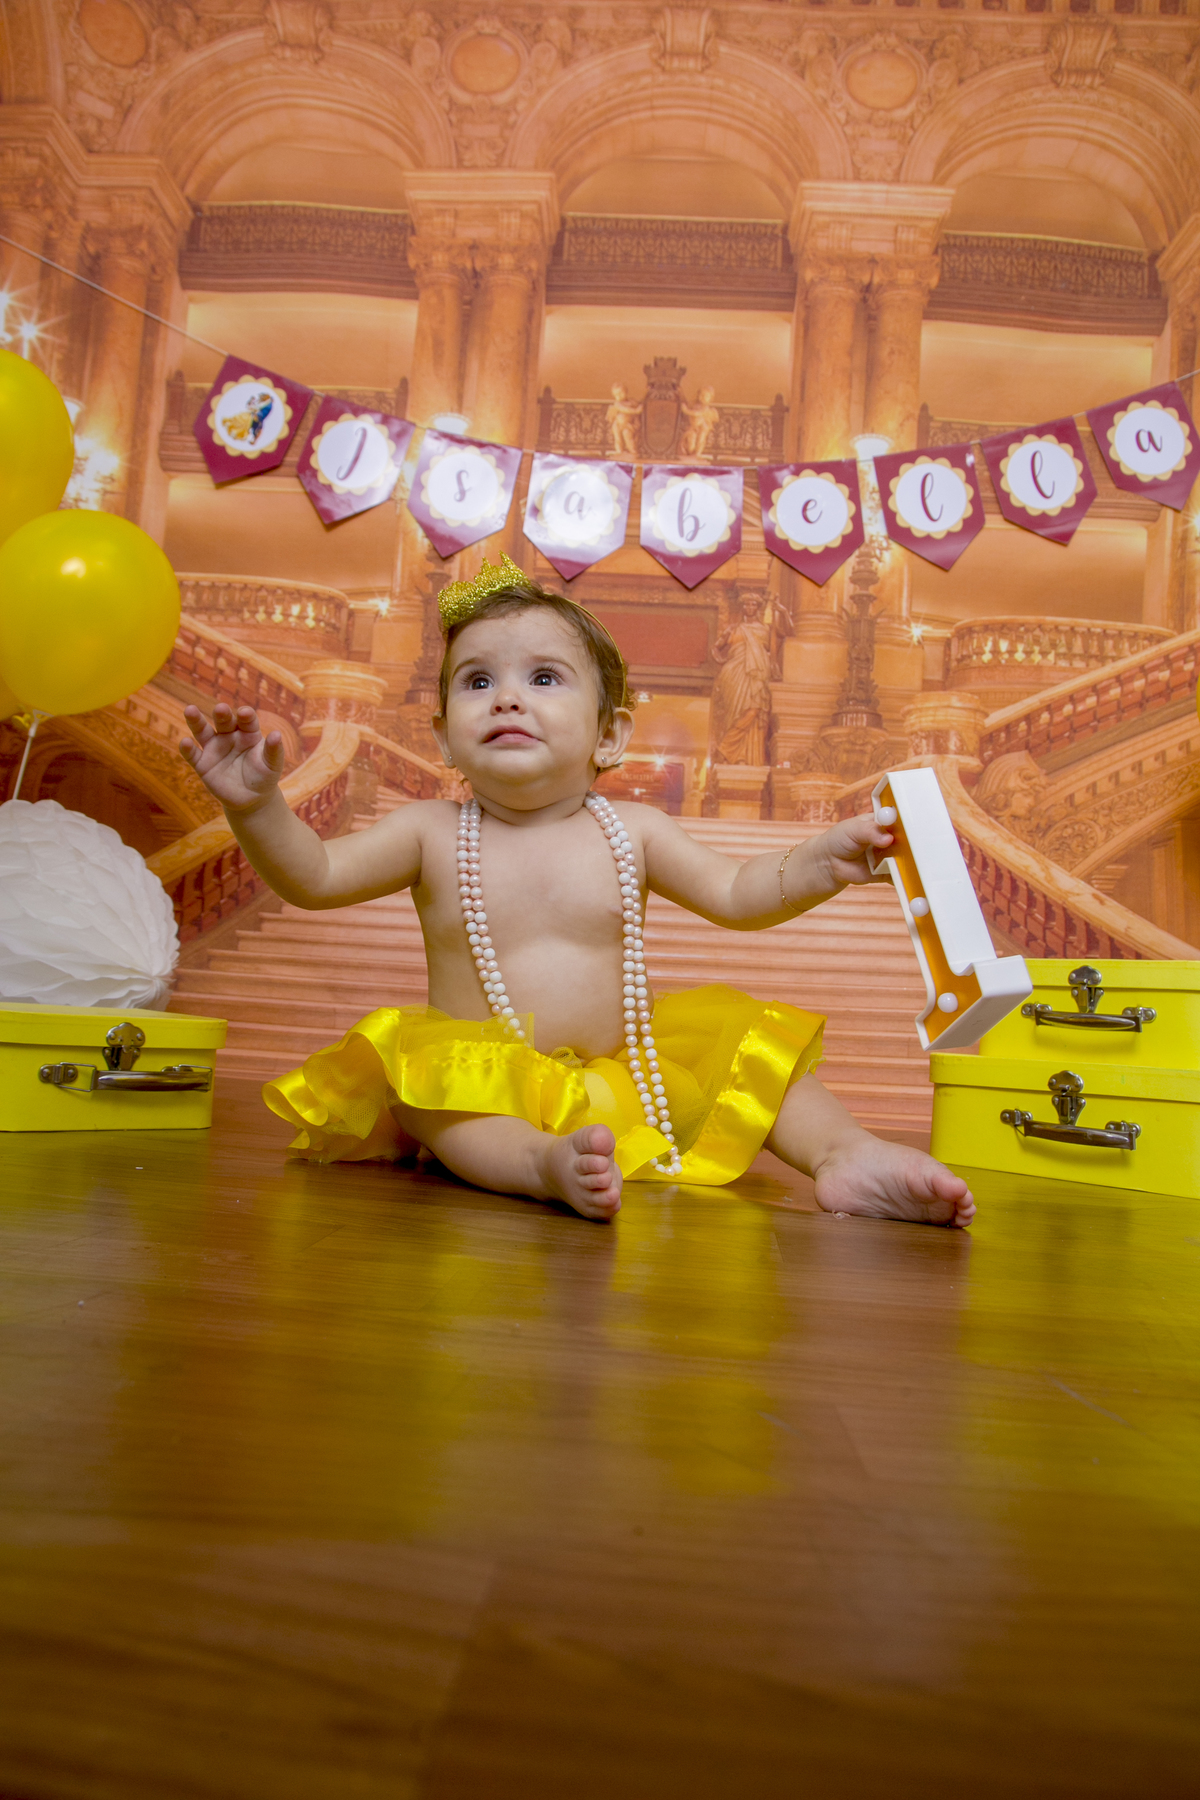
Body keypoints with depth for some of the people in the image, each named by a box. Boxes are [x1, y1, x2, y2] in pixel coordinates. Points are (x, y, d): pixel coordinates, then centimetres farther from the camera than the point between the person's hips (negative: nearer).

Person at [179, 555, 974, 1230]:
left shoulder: (632, 831, 3)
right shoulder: (431, 832, 0)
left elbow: (737, 896, 1)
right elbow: (312, 876, -4)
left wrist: (817, 865, -18)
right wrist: (258, 805, -23)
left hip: (626, 1075, 3)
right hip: (483, 1082, -2)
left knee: (752, 1041, -8)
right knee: (419, 1072, -33)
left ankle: (846, 1155, -16)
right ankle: (546, 1164, -54)